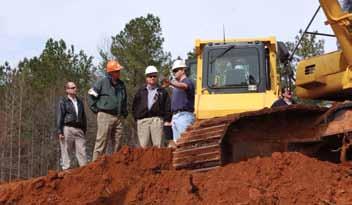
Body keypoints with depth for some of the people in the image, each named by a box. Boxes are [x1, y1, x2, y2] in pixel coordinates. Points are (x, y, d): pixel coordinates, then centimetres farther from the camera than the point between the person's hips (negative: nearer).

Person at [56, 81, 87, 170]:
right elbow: (59, 117, -2)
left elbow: (83, 117, 25)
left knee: (82, 151, -3)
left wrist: (84, 130, 19)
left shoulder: (79, 102, 21)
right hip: (67, 129, -5)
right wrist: (60, 132, -10)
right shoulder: (63, 101, 3)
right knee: (66, 152, -3)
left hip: (79, 130, 5)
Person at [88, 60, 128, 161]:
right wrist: (95, 109, 1)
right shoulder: (102, 82, -2)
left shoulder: (121, 84, 16)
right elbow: (91, 94, 4)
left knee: (118, 143, 7)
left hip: (118, 117, 6)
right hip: (105, 116, -6)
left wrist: (124, 112, 20)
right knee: (101, 142, -7)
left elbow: (124, 100, 30)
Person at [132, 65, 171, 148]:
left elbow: (167, 107, 7)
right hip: (142, 121, 2)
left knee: (158, 146, -6)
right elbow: (134, 106, 18)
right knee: (144, 146, -1)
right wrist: (136, 117, 7)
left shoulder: (162, 91, 13)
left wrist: (167, 119, -2)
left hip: (157, 120, -2)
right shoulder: (141, 91, 17)